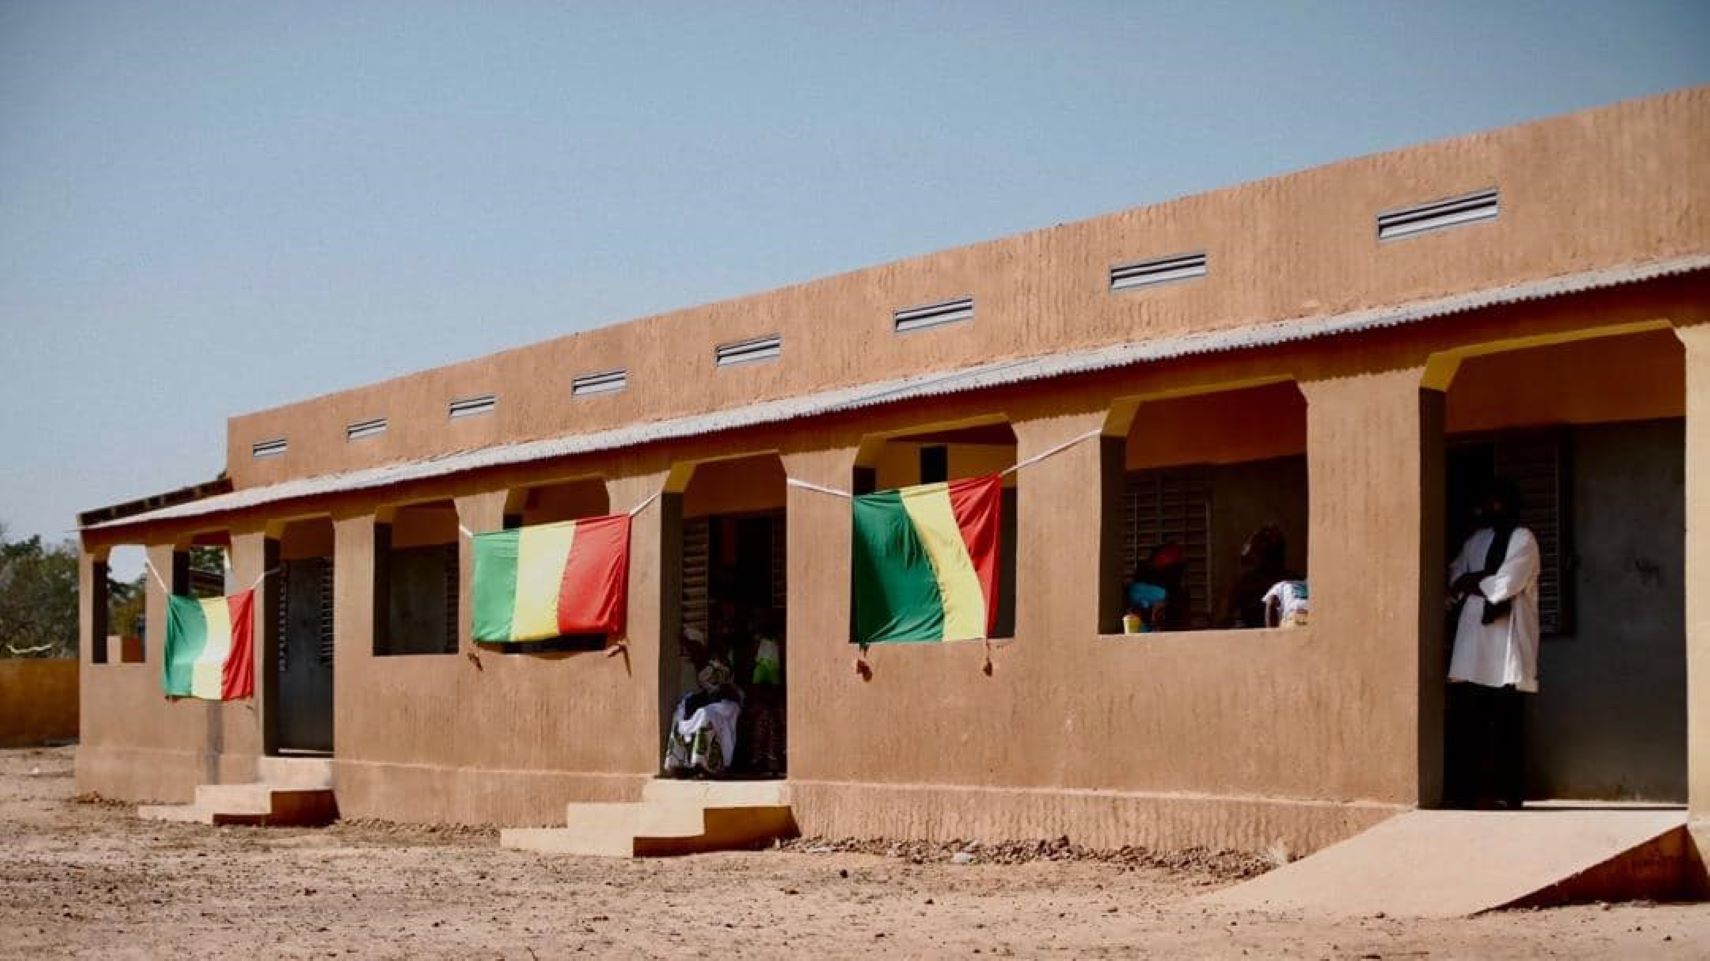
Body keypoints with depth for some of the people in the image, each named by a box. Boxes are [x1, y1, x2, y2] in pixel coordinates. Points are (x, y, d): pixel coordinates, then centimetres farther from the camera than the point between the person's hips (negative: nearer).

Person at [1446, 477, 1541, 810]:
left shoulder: (1523, 540, -3)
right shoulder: (1475, 542, 19)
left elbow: (1503, 587, -13)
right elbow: (1454, 585, 12)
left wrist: (1471, 582, 1)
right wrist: (1484, 579, -5)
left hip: (1506, 644, -6)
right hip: (1473, 641, 6)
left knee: (1504, 724, -4)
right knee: (1463, 719, 2)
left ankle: (1504, 792, -1)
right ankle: (1464, 790, 5)